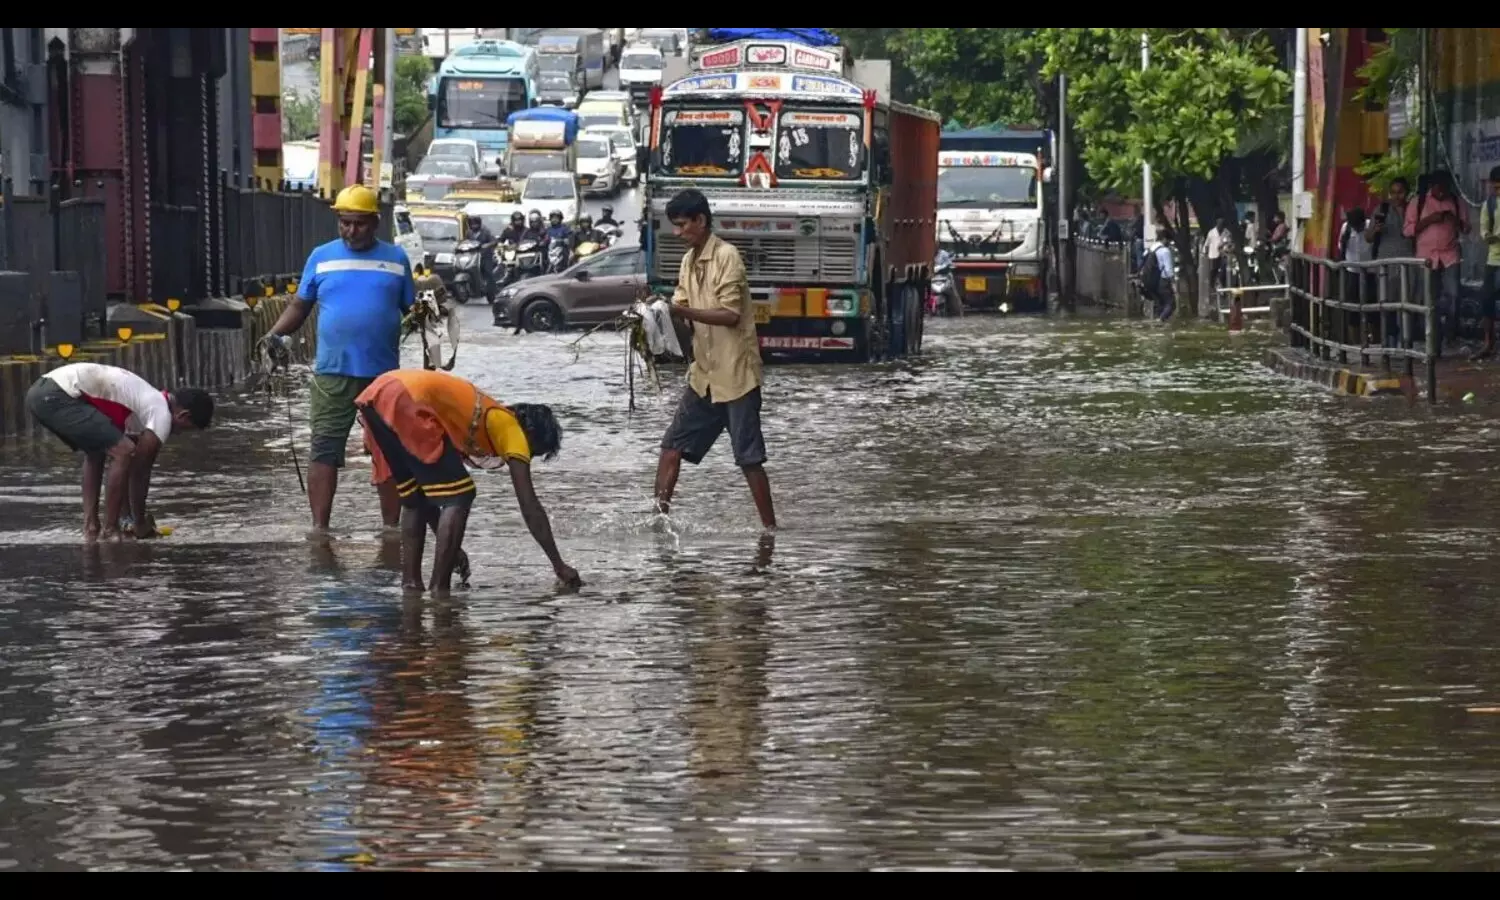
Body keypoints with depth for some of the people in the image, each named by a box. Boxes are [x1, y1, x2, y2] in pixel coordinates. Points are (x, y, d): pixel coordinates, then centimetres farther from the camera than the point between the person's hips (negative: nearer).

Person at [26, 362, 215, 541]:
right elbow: (140, 472, 2)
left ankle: (90, 527, 21)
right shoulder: (162, 416, -3)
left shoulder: (150, 401, 27)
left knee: (95, 451, 29)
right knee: (124, 452, -8)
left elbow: (134, 467, 31)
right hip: (58, 397, -10)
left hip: (40, 390, 10)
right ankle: (110, 530, -1)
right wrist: (140, 523, 13)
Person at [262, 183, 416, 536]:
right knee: (325, 449, -4)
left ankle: (391, 526, 14)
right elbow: (300, 305, 8)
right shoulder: (322, 257, 6)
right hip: (333, 373, 0)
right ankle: (319, 527, -2)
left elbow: (411, 309, 10)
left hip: (384, 373, 0)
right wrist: (276, 333, -7)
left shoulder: (395, 258, 7)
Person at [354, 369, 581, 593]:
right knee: (459, 496, 0)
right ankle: (438, 589, -3)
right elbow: (530, 506, 7)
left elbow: (432, 489, 36)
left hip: (374, 397, 9)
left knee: (415, 498, 23)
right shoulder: (512, 430, 10)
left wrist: (448, 545, 37)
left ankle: (410, 582, 17)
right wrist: (559, 566, 10)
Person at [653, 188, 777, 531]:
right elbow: (682, 309, 11)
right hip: (704, 374, 8)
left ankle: (770, 528, 4)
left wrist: (682, 311, -27)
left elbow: (731, 315, -20)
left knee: (749, 457, -3)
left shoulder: (726, 256, -15)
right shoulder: (688, 261, 11)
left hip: (735, 373, -8)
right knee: (673, 444, 5)